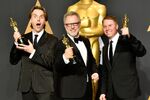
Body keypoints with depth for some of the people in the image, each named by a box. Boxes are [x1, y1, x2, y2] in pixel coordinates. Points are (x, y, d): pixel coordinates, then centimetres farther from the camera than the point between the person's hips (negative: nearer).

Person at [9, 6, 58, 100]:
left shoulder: (52, 40, 0)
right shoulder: (23, 38, 10)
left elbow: (51, 63, -9)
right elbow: (13, 61, 6)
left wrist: (33, 52, -18)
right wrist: (16, 43, -8)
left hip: (45, 88, -3)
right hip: (26, 87, 3)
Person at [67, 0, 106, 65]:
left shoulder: (100, 8, 4)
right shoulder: (72, 8, 7)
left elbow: (100, 30, 0)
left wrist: (82, 30, -1)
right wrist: (81, 24, -8)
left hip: (93, 43, -1)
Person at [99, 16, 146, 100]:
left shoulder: (127, 41, -3)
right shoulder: (105, 48, 14)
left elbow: (142, 52, -21)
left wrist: (129, 37, -34)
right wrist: (103, 91, 9)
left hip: (127, 90, -5)